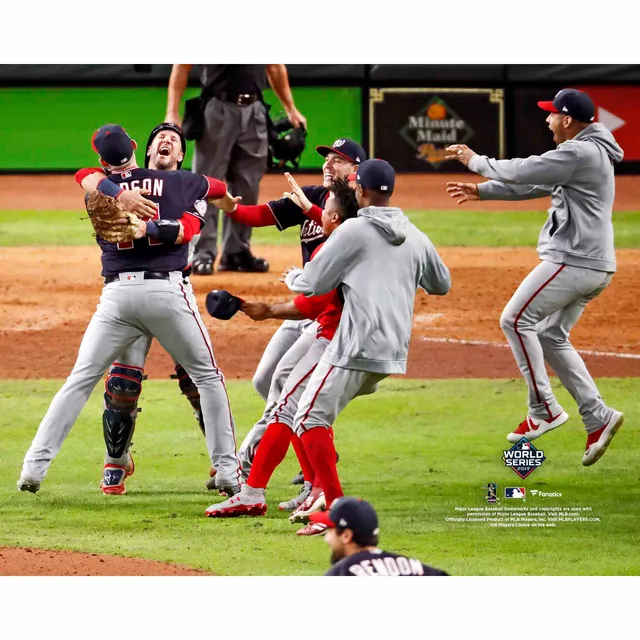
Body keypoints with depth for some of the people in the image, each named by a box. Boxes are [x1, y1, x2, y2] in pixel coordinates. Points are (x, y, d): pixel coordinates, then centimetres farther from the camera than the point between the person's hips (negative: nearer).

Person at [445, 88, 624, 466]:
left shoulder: (580, 153, -16)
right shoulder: (589, 153, 17)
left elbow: (523, 171, -16)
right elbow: (534, 184, 23)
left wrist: (476, 161, -1)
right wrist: (481, 191, 23)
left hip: (572, 261, -10)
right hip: (593, 265, 10)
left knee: (516, 320, -4)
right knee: (551, 336, 15)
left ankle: (545, 410, -3)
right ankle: (597, 416, 9)